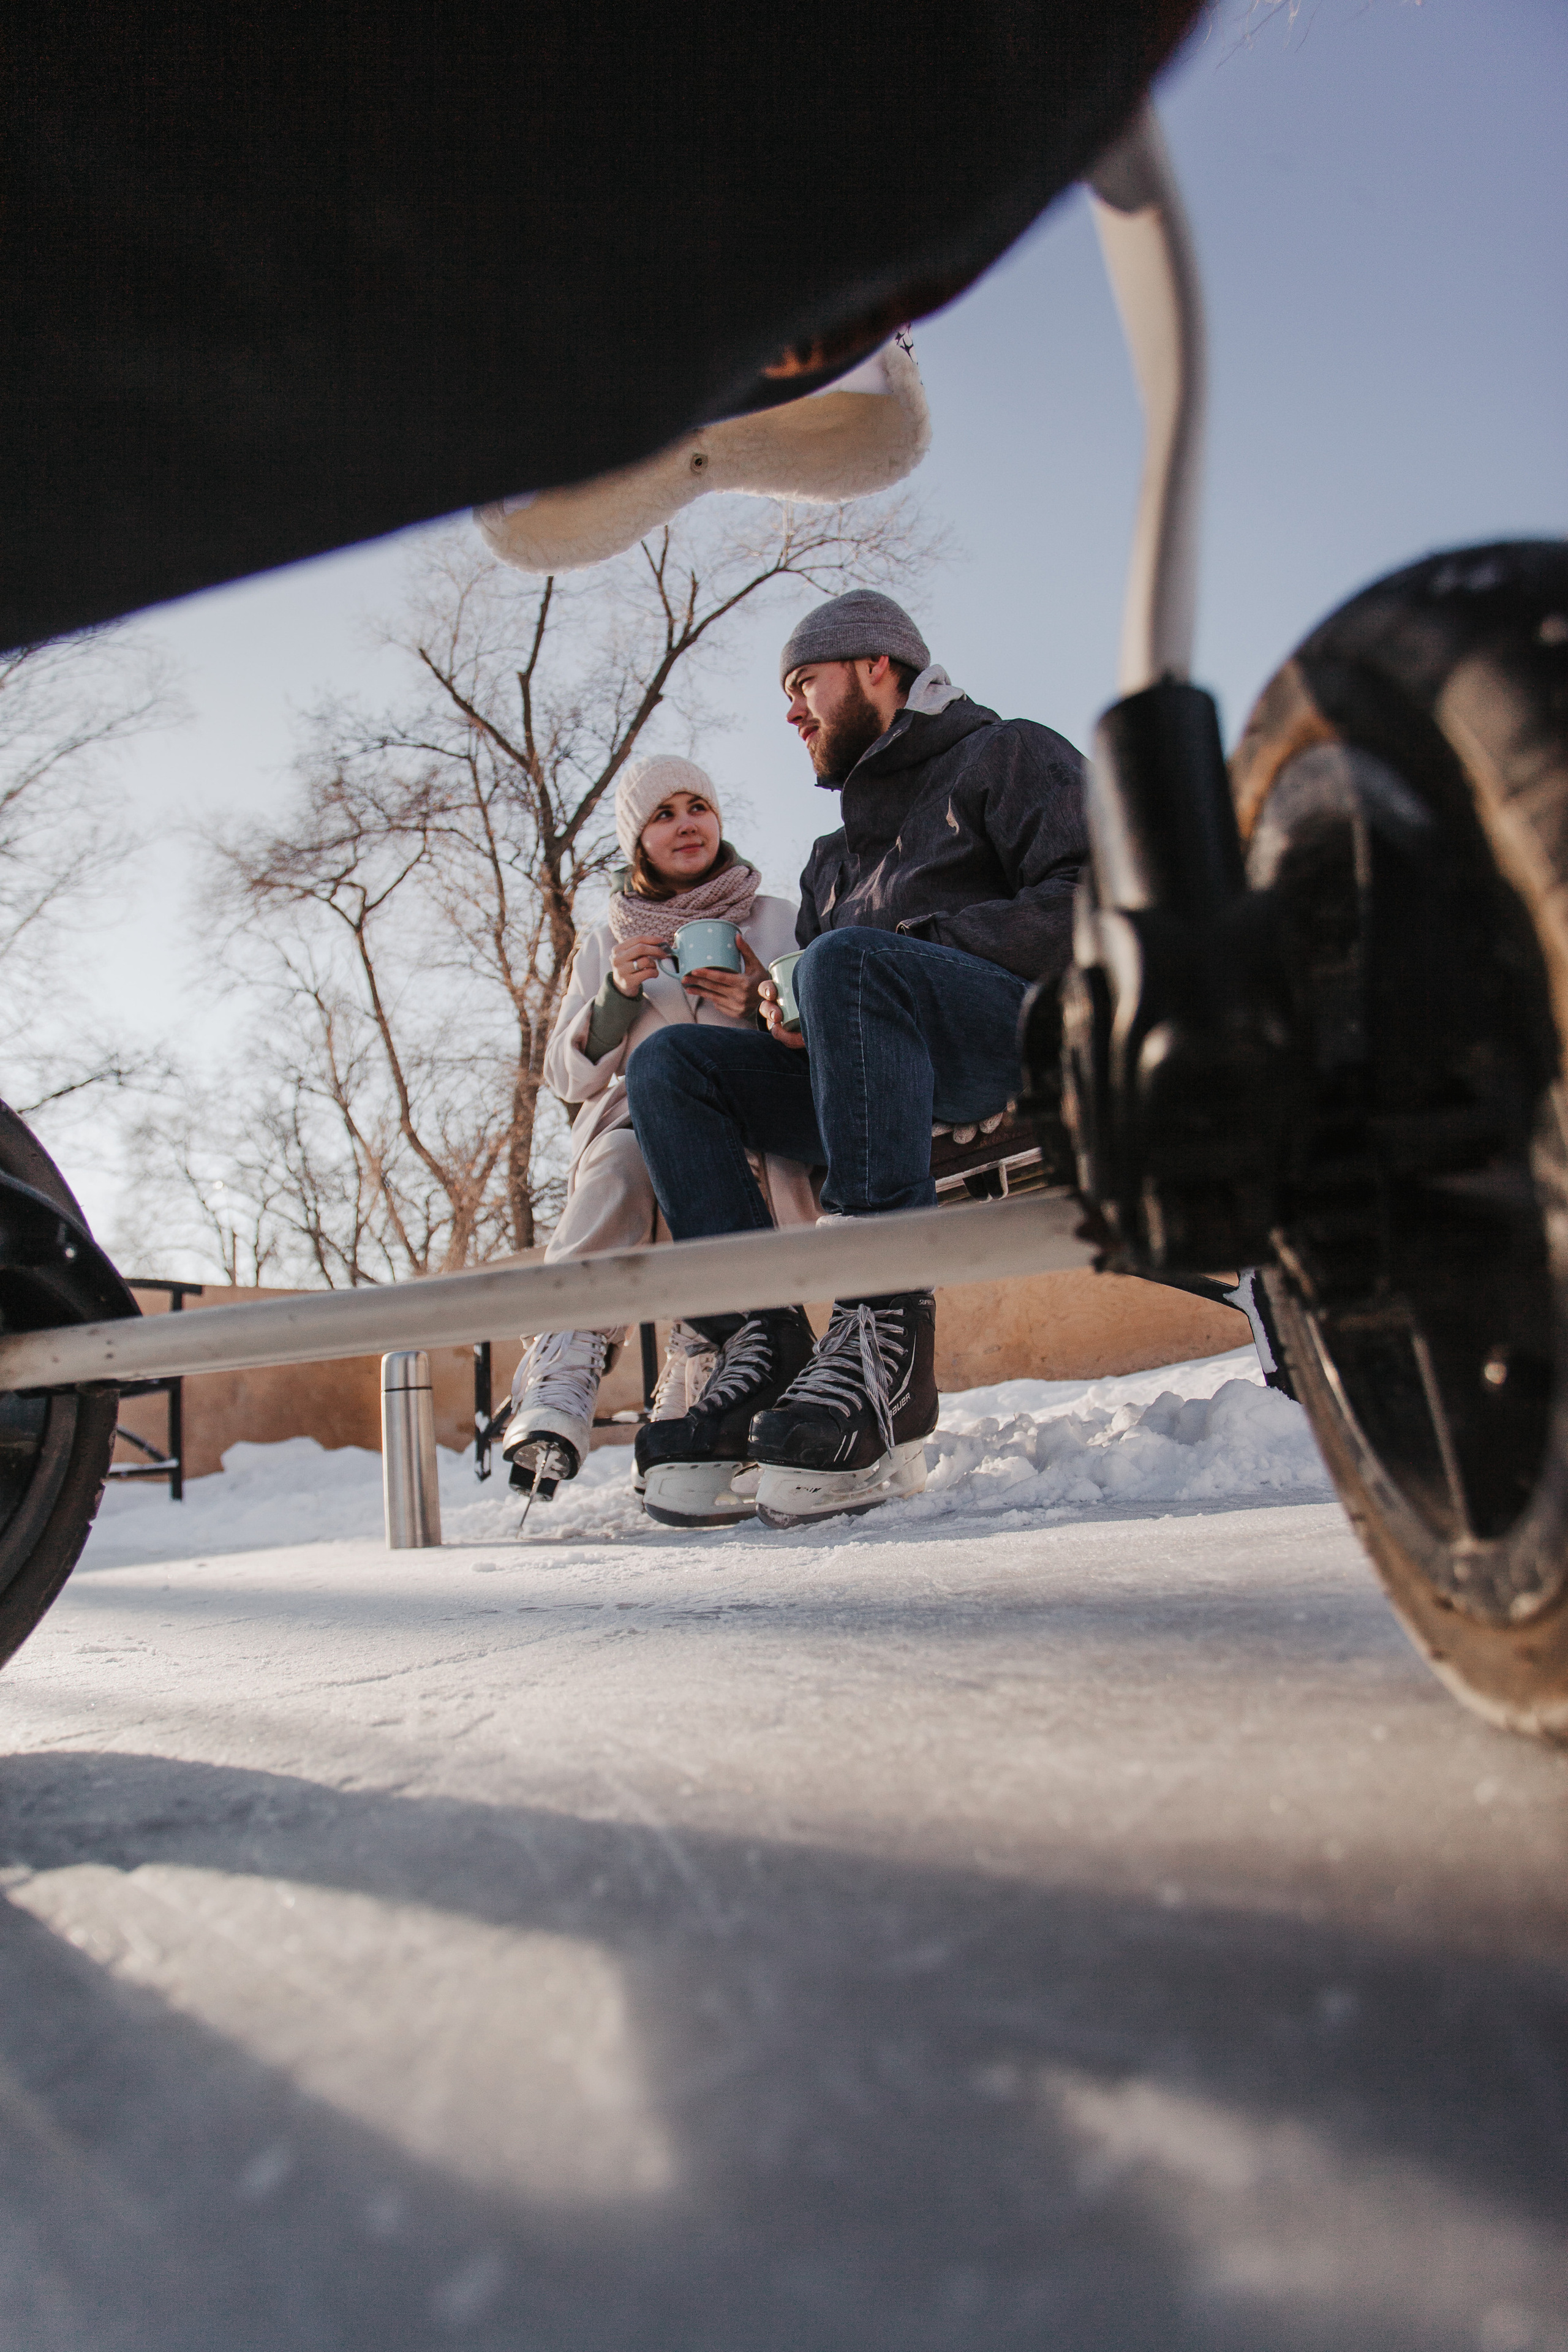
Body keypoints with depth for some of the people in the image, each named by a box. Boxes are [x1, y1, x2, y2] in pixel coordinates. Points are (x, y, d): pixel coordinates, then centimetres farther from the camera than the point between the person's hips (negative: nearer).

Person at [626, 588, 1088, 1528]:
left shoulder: (1010, 755, 11)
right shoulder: (836, 858, 32)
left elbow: (1091, 903, -7)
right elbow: (816, 988, 27)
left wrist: (921, 946, -14)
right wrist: (788, 1015, 2)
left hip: (1043, 1040, -7)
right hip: (901, 1075, 7)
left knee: (852, 961, -35)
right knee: (670, 1062, -9)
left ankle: (885, 1342, -44)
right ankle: (764, 1351, -26)